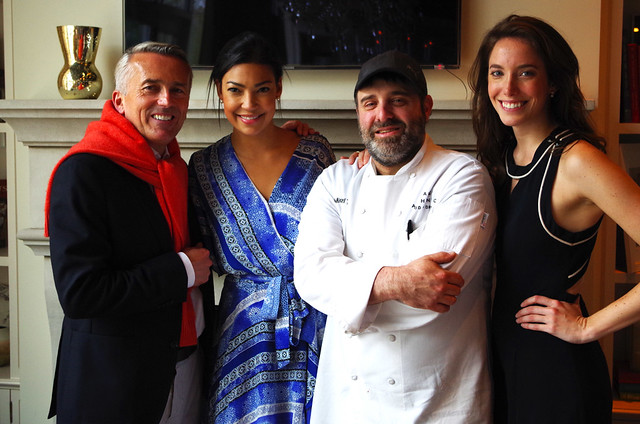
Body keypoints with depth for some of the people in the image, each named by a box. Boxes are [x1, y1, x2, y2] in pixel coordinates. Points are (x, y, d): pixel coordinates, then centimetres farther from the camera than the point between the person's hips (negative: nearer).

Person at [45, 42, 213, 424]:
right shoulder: (84, 171, -17)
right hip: (113, 382, -7)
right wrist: (181, 270, -18)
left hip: (185, 366, 7)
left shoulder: (179, 169, 9)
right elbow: (79, 293, -24)